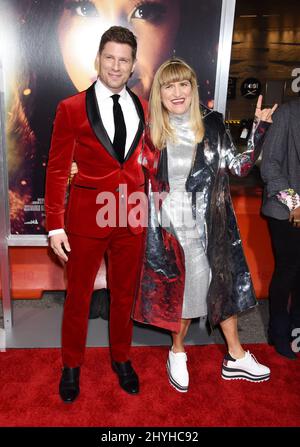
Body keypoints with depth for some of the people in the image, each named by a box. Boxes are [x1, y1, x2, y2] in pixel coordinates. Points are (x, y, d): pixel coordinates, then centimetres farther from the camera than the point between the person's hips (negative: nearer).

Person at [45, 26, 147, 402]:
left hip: (132, 216, 3)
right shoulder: (71, 109, -5)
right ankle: (71, 366, 36)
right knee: (78, 296, 12)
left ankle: (121, 358, 40)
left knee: (124, 294, 17)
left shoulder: (141, 108, 5)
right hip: (87, 215, -3)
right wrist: (55, 226, -9)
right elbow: (57, 170, -5)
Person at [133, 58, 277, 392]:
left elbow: (240, 165, 3)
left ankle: (235, 357, 35)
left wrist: (259, 126, -5)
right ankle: (178, 353, 36)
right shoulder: (151, 133, -4)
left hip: (211, 224, 3)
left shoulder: (212, 125, 1)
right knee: (181, 287, 9)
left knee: (223, 283, 14)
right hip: (172, 225, -3)